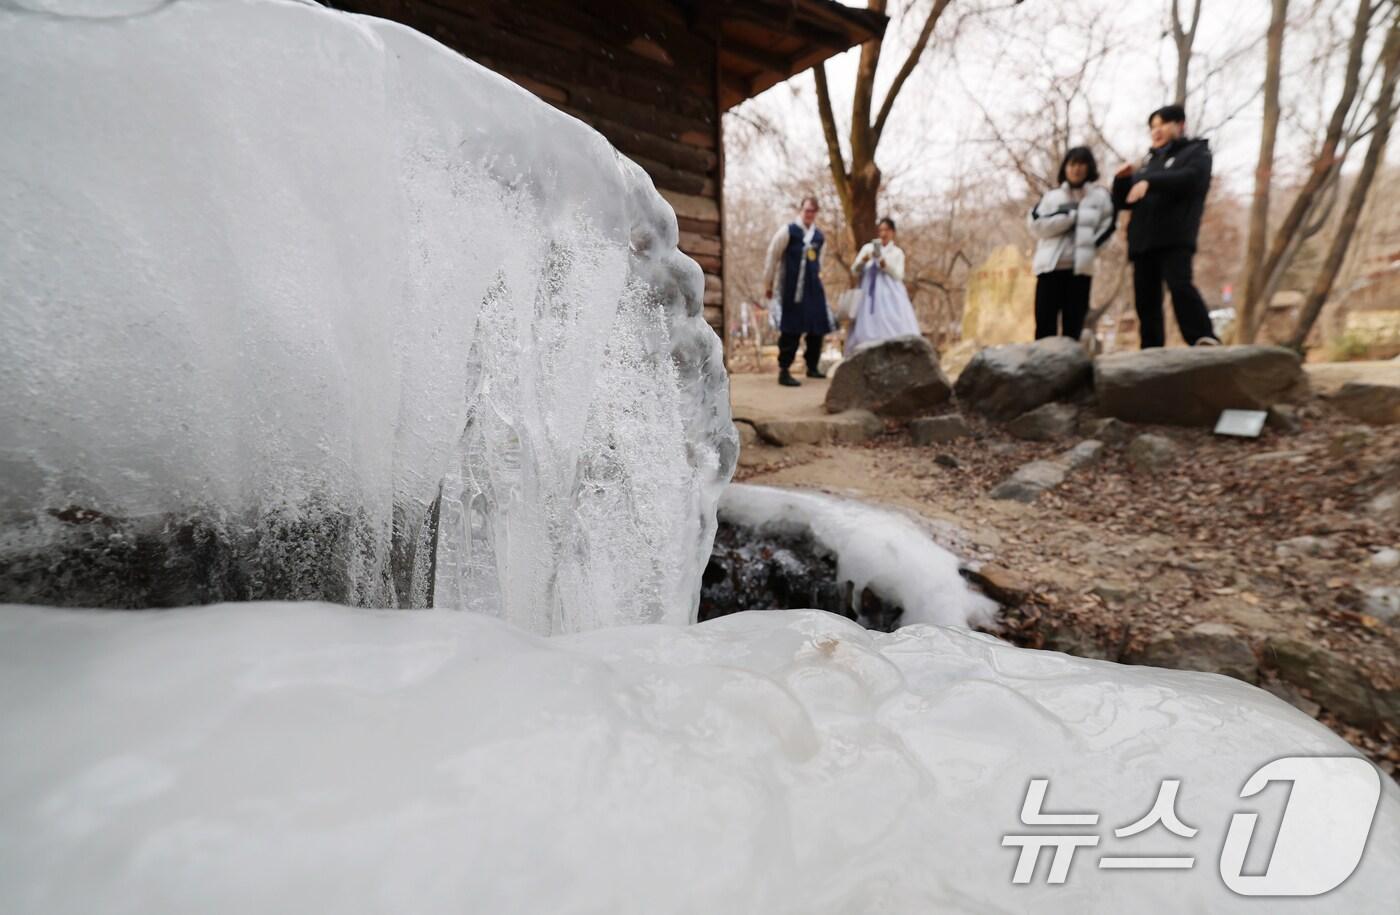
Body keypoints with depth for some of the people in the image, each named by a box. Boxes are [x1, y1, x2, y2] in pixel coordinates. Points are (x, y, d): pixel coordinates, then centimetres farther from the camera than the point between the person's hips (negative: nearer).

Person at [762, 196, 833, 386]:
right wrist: (768, 285, 0)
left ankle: (812, 367, 24)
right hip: (792, 287, -6)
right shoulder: (788, 231, -5)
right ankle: (784, 371, -2)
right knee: (791, 329, -9)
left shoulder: (819, 236, 12)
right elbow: (772, 257, -2)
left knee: (818, 326, 9)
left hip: (813, 287, 6)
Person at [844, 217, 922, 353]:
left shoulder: (897, 252, 9)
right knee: (870, 328, -5)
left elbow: (899, 276, -2)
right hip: (871, 295, 1)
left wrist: (885, 263, -15)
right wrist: (863, 260, -14)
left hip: (890, 296, -1)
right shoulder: (868, 248, 11)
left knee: (893, 328, -10)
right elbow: (854, 270, 6)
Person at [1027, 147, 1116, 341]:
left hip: (1081, 268, 1)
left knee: (1073, 324, 1)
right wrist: (1070, 215, -7)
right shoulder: (1052, 195, 11)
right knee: (1045, 324, -5)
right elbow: (1036, 224, -4)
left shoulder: (1100, 195, 12)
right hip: (1051, 266, -1)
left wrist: (1088, 248, -8)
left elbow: (1106, 228, 6)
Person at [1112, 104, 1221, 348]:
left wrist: (1150, 181, -21)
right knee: (1145, 299, 2)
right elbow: (1122, 201, 22)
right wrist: (1123, 179, 4)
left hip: (1174, 238, -5)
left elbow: (1190, 178, -11)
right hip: (1142, 240, 5)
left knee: (1179, 285, -23)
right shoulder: (1149, 160, 28)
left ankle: (1206, 340, -24)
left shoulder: (1196, 151, 12)